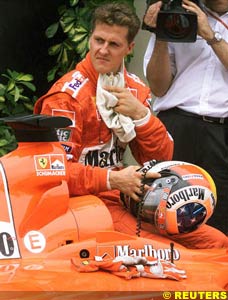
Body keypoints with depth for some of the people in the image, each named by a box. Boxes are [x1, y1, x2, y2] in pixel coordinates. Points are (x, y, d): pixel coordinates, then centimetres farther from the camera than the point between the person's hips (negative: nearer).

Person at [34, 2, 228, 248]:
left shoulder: (135, 89, 9)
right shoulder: (67, 96, -12)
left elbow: (161, 158, 7)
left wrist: (140, 114, -9)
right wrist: (113, 180, -24)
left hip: (126, 196, 7)